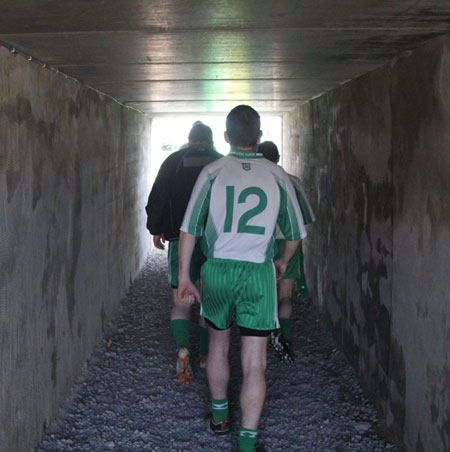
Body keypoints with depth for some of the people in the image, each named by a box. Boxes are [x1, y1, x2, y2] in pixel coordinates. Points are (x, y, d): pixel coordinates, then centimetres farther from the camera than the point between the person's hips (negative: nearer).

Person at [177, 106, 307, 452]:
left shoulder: (213, 172, 0)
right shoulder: (276, 175, 2)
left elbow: (189, 228, -2)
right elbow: (296, 232, 11)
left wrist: (184, 277, 5)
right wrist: (283, 262, 29)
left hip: (217, 270, 2)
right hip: (258, 273, -1)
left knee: (218, 346, 23)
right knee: (254, 364, 2)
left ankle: (219, 416, 38)